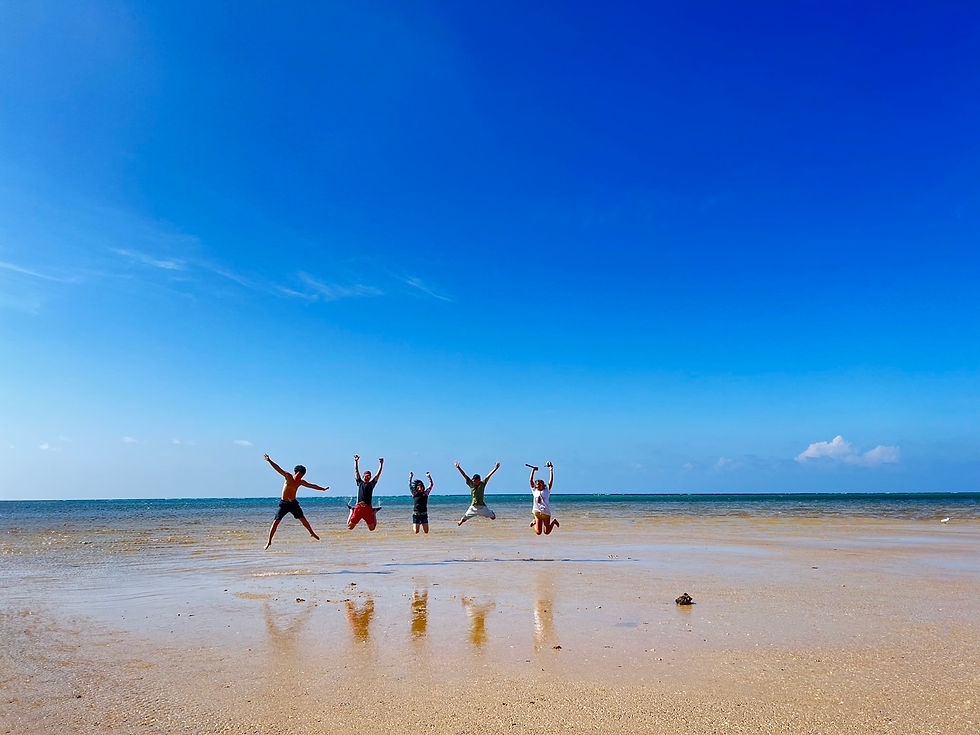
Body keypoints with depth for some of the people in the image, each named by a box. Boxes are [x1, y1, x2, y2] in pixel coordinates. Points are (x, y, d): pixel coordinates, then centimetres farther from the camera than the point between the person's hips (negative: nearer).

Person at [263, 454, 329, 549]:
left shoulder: (301, 482, 1)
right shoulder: (288, 476, -10)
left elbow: (312, 485, 14)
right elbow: (278, 468, -18)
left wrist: (322, 489, 22)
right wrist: (269, 461, -26)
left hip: (294, 503, 3)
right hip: (284, 504, -3)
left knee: (303, 519, 5)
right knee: (276, 522, -8)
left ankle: (312, 533, 27)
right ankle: (269, 541, 0)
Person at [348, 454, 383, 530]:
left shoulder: (372, 484, 13)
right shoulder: (360, 482, 13)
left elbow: (378, 474, 11)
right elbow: (356, 471, 12)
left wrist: (381, 464, 5)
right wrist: (356, 461, 6)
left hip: (368, 508, 0)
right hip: (358, 507, 0)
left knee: (372, 528, 3)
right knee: (350, 526, 2)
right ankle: (352, 511, 33)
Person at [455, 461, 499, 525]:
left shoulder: (482, 484, -5)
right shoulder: (471, 484, -2)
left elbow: (489, 476, -11)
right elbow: (464, 475, -5)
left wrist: (495, 469, -17)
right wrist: (458, 468, -8)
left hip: (482, 506, -1)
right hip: (473, 507, 1)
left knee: (493, 518, 0)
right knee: (463, 519, -2)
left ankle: (491, 513, 35)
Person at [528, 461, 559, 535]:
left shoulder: (547, 490, 3)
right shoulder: (534, 491, 6)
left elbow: (551, 480, -4)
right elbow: (531, 480, 3)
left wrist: (551, 470, -6)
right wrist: (533, 471, 0)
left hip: (546, 512, -1)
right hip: (537, 512, 1)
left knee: (546, 532, 2)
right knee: (538, 532, -3)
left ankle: (553, 522, 31)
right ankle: (535, 522, 29)